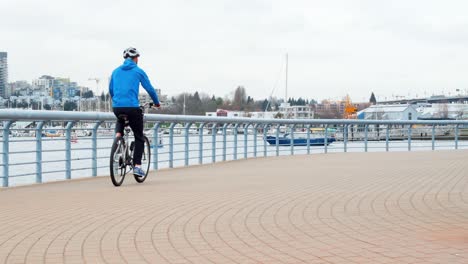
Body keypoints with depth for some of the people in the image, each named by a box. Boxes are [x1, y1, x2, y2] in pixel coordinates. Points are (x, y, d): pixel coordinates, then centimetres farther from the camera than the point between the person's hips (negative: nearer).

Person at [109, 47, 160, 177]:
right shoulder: (138, 71, 3)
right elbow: (149, 89, 5)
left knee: (120, 121, 40)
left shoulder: (116, 71, 14)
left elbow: (111, 90, 22)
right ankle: (137, 165, -2)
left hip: (117, 107, 4)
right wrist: (157, 102, 21)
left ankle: (118, 134, 10)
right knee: (139, 137, 8)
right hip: (132, 107, -4)